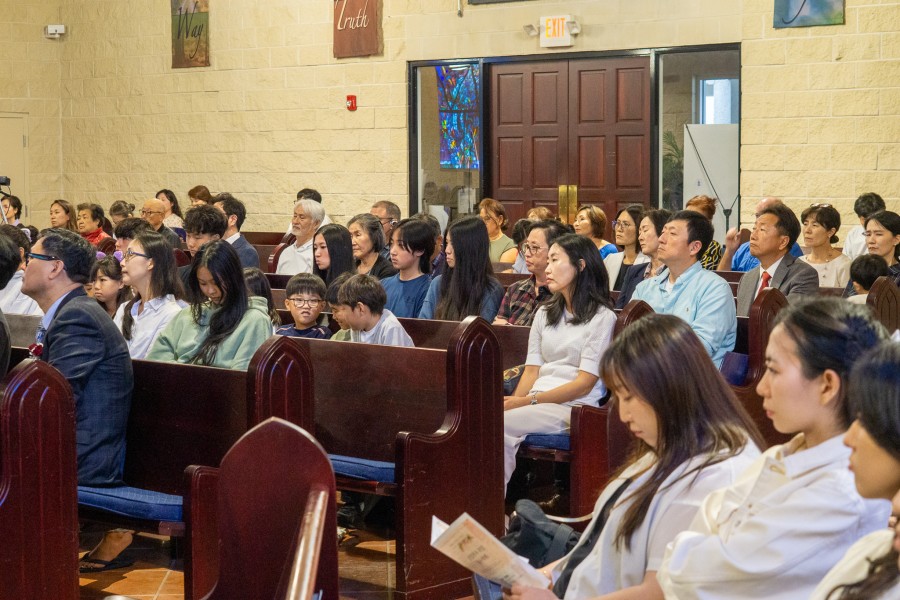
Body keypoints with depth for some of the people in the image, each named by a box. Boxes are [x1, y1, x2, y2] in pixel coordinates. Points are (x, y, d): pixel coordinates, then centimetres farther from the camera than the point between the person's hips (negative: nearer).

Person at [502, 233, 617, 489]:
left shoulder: (602, 316, 0)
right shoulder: (545, 313, 22)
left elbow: (584, 383, -7)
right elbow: (531, 371, 12)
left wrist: (530, 400, -16)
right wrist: (514, 401, -9)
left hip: (574, 408, -5)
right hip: (538, 403, 5)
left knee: (499, 425, -30)